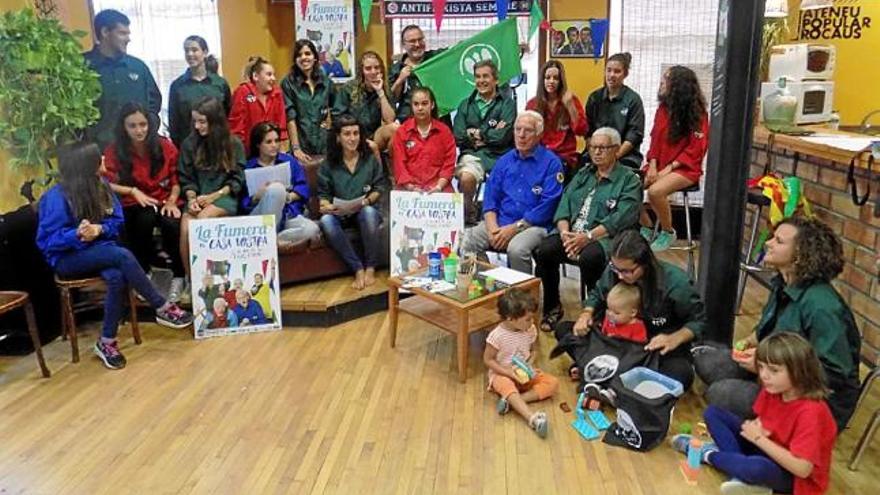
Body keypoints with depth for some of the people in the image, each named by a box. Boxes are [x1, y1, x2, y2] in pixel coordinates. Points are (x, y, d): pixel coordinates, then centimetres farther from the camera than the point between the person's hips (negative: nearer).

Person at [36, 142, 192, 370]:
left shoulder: (100, 186, 2)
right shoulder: (57, 197, -16)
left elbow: (117, 221, 4)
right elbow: (46, 241, -15)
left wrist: (100, 229, -18)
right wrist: (77, 234, -32)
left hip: (99, 250, 5)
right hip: (68, 259, -5)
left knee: (117, 277, -31)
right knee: (123, 256, -33)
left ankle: (107, 342, -18)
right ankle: (163, 309, -22)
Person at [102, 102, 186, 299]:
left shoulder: (165, 146, 3)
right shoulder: (114, 151, 0)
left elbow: (177, 179, 6)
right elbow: (108, 185, -4)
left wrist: (172, 201, -10)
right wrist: (133, 191, -18)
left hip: (165, 202, 0)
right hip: (134, 205, 0)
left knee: (172, 224, -34)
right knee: (145, 219, -36)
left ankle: (179, 276, -15)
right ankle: (142, 275, -16)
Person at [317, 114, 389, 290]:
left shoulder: (370, 159, 8)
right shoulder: (329, 164, 8)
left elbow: (380, 187, 6)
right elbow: (323, 194, 7)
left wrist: (366, 201, -13)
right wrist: (326, 205, -16)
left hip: (365, 210, -1)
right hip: (340, 214, 1)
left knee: (369, 212, -38)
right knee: (326, 221, -34)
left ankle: (370, 267, -22)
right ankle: (357, 268, -26)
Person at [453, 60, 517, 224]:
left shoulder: (507, 103, 9)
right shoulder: (466, 104, 19)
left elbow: (503, 136, -5)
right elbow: (458, 137, 5)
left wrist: (477, 133, 4)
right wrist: (490, 133, -1)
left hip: (500, 155, -1)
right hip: (472, 154, 2)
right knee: (466, 177, -31)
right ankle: (468, 217, -8)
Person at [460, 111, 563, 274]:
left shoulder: (551, 163, -1)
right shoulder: (505, 160, 15)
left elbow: (547, 205, -10)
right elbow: (490, 197, 12)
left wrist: (514, 228, -14)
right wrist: (492, 227, -7)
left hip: (533, 225, -4)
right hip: (499, 222, 5)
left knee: (517, 249, -35)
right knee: (466, 241, -19)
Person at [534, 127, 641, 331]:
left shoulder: (629, 180, 4)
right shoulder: (583, 174, 23)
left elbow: (621, 219, -10)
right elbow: (564, 204, 11)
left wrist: (588, 236, -20)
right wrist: (564, 232, -9)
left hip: (605, 237, -4)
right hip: (572, 233, 5)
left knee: (589, 257, -37)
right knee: (543, 250, -24)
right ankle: (552, 308, -5)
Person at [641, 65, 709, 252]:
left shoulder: (697, 113, -10)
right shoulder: (663, 108, 7)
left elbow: (696, 149, -12)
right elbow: (655, 140, 9)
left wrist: (669, 168, -18)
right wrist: (653, 165, -7)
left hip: (684, 168, -6)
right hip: (659, 165, 6)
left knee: (655, 191, -33)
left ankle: (668, 232, -8)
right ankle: (647, 229, 3)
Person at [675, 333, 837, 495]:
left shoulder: (810, 411, -28)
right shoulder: (772, 390, -7)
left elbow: (802, 469, -31)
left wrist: (759, 438, -23)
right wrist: (756, 428, -17)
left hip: (793, 475, -8)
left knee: (759, 468, -42)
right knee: (712, 413, 2)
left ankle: (709, 454, -12)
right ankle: (744, 475, -15)